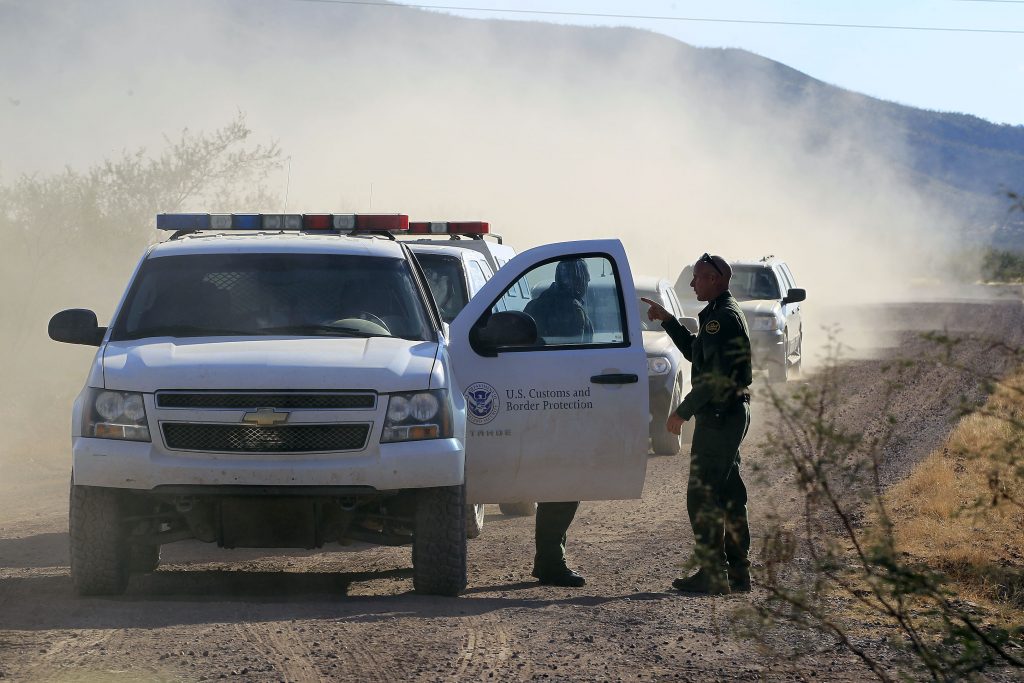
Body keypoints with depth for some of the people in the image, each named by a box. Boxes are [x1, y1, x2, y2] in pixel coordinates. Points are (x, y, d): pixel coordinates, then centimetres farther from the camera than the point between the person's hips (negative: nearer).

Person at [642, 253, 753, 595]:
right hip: (731, 416, 11)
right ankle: (737, 573, 17)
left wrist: (683, 411, -19)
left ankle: (712, 573, -8)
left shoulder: (723, 317, -17)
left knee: (702, 495, -8)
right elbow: (695, 352, 31)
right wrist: (667, 320, 25)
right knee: (729, 493, 13)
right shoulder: (724, 314, 17)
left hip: (718, 417, -11)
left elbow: (717, 376, -24)